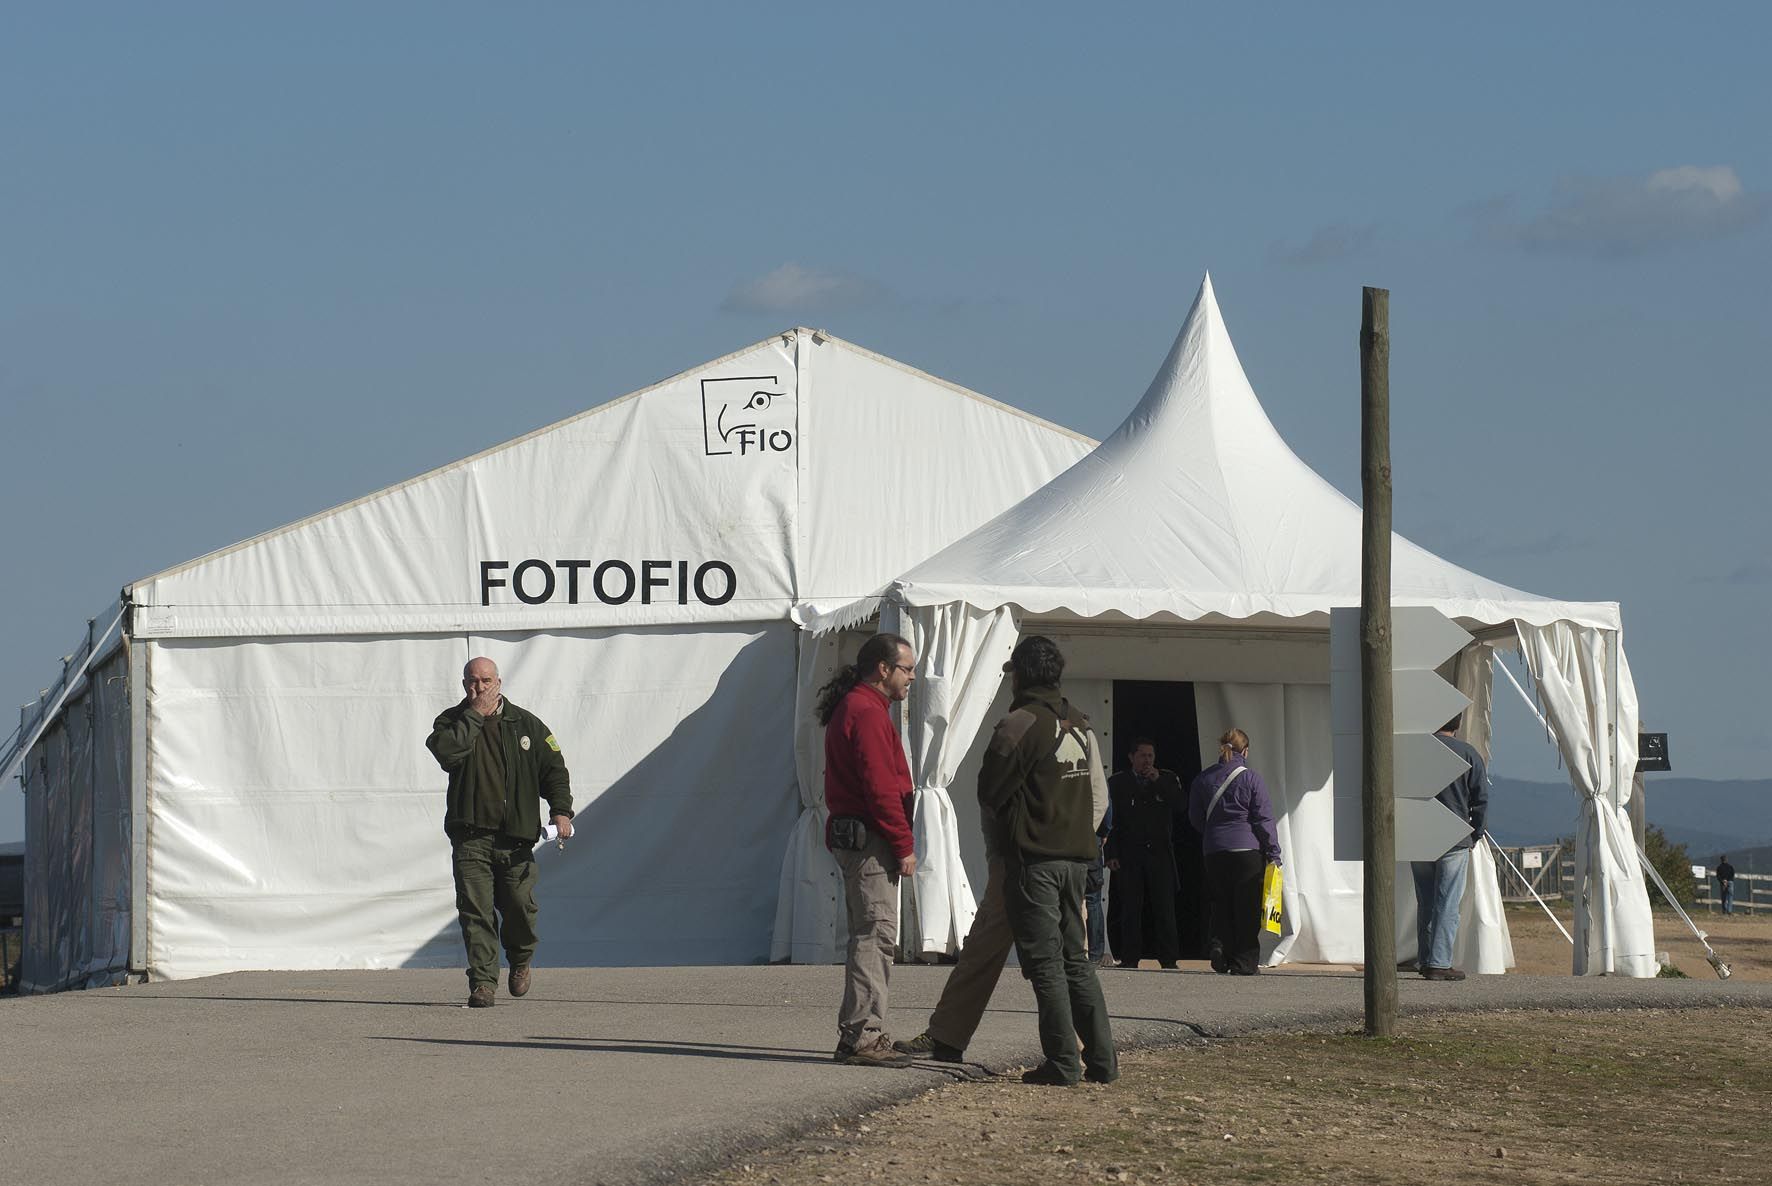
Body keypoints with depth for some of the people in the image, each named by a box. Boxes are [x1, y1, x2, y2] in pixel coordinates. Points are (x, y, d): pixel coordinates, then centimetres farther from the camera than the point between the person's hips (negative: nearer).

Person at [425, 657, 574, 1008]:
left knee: (520, 907, -2)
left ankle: (520, 960, 29)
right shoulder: (452, 721, 8)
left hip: (516, 835, 1)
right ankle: (483, 982, -8)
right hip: (470, 834, -1)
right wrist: (475, 715, -11)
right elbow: (446, 752, -14)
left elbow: (553, 767, 11)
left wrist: (561, 810, -3)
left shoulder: (525, 724, 11)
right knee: (475, 910, -10)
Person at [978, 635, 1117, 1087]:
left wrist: (1005, 818, 12)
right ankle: (1101, 1058, 10)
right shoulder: (1078, 723, 10)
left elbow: (990, 792, -9)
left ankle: (1062, 1063, -6)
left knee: (1045, 962, -4)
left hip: (1034, 857, -7)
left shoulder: (1018, 725, -13)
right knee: (1075, 960, 13)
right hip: (1075, 853, 7)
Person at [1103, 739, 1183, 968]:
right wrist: (1111, 854, -4)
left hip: (1159, 853, 1)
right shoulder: (1117, 783, 8)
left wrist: (1159, 782, -10)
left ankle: (1168, 958, 1)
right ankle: (1130, 957, 3)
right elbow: (1110, 820, 4)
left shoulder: (1167, 780, 11)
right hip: (1129, 855, -1)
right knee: (1130, 908, -1)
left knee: (1164, 908, -2)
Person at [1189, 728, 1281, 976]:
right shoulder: (1251, 780, -5)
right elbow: (1264, 819, -5)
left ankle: (1218, 945, -8)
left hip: (1214, 851, 3)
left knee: (1219, 903, 14)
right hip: (1248, 850, -3)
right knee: (1247, 908, 2)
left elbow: (1195, 818, 13)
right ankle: (1244, 962, 0)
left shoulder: (1203, 779, 6)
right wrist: (1273, 853, -1)